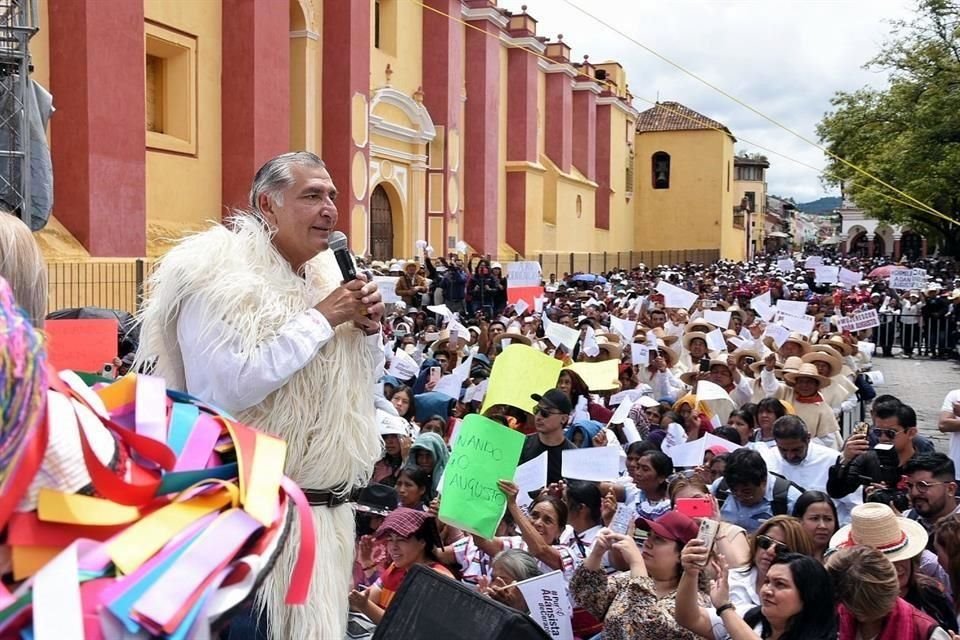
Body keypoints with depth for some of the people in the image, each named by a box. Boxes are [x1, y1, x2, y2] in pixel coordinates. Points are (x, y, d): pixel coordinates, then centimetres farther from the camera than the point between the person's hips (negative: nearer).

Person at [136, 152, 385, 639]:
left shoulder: (324, 274, 11)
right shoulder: (218, 275, -14)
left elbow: (362, 384, 19)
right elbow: (221, 390, -28)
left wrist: (368, 328, -2)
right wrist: (321, 319, -21)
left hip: (326, 509, 8)